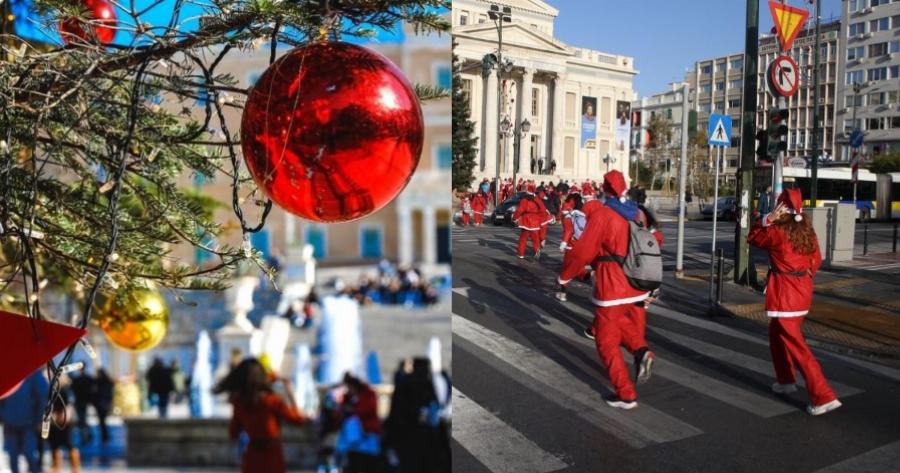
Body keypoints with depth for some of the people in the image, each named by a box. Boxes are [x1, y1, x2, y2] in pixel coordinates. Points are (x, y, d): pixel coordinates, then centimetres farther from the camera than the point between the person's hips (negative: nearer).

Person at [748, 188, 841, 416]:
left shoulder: (777, 233, -17)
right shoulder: (807, 231, 4)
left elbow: (752, 238, -1)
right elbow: (816, 259, 11)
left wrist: (767, 220, -11)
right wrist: (805, 275, 17)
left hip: (784, 293, -8)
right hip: (803, 289, 8)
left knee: (795, 345, -4)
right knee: (776, 335, 25)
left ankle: (824, 397, -6)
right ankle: (786, 380, 38)